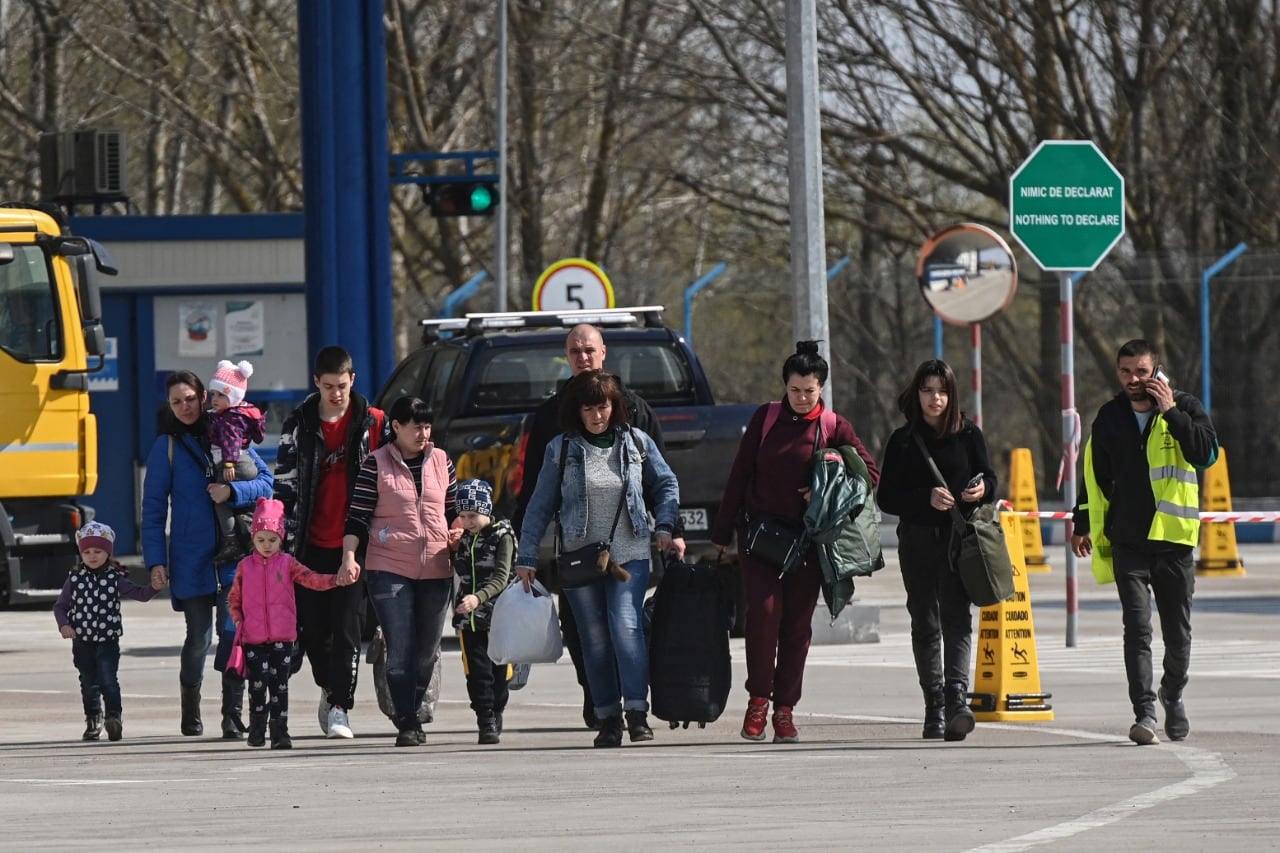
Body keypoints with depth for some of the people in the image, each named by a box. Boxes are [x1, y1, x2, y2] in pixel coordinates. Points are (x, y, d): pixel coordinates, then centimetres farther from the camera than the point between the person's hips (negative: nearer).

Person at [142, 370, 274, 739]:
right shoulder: (167, 446, 5)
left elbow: (267, 482, 5)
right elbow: (154, 507, 4)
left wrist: (232, 492, -13)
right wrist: (155, 560, -4)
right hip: (191, 556, 0)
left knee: (233, 631, -11)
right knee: (199, 637, 3)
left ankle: (233, 715, -9)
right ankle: (190, 710, 22)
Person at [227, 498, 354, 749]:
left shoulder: (287, 564, 6)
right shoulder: (245, 566, 7)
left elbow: (311, 579, -5)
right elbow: (233, 599, 15)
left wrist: (336, 579, -21)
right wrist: (239, 623, 1)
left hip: (282, 637, 0)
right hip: (253, 638, 0)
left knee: (280, 684, -2)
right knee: (258, 682, -6)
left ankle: (280, 732, 1)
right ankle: (257, 731, 7)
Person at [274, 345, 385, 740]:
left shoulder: (372, 423, 2)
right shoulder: (299, 425, 5)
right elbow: (285, 484, 5)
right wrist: (285, 540, -1)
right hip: (312, 544, 2)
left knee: (347, 626, -8)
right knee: (312, 626, 7)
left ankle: (340, 708, -5)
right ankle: (329, 689, 30)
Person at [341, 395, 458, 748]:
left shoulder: (441, 461, 10)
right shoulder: (376, 464, -1)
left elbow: (454, 508, 21)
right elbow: (358, 516, -2)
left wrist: (457, 531, 1)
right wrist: (349, 556, -14)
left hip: (436, 571, 4)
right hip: (390, 570, -4)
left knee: (427, 650, 9)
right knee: (401, 649, -10)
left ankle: (412, 714, 23)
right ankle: (407, 723, -9)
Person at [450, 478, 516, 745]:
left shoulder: (502, 536, -7)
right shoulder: (464, 538, 9)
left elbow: (502, 577, -17)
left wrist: (479, 598, -32)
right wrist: (455, 549, 0)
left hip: (497, 615, -4)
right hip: (469, 616, 4)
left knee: (498, 670, 5)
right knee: (477, 671, -4)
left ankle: (495, 715, 22)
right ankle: (486, 722, -3)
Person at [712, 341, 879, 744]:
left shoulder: (834, 427, 2)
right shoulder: (765, 418, 4)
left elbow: (870, 473, 4)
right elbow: (739, 475, 7)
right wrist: (722, 534, 7)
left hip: (807, 540, 0)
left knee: (798, 621, 1)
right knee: (764, 609, -16)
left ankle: (784, 709, 9)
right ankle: (758, 699, -1)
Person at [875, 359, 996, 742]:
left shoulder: (968, 435, 8)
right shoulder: (903, 440, 7)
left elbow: (989, 479, 12)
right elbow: (886, 498, 3)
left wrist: (982, 491, -12)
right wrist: (927, 498, -13)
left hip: (961, 538, -1)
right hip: (917, 541, 1)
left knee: (956, 617, -15)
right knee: (925, 624, 3)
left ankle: (956, 695, -27)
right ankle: (934, 707, 7)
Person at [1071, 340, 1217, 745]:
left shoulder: (1185, 407, -1)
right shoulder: (1110, 417, 7)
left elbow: (1207, 453, -17)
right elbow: (1096, 473, 17)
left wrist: (1171, 412, -19)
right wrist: (1084, 524, 15)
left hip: (1174, 538, -1)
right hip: (1128, 540, 1)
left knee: (1177, 630, 9)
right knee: (1137, 628, -11)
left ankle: (1173, 694, 35)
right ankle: (1144, 713, -14)